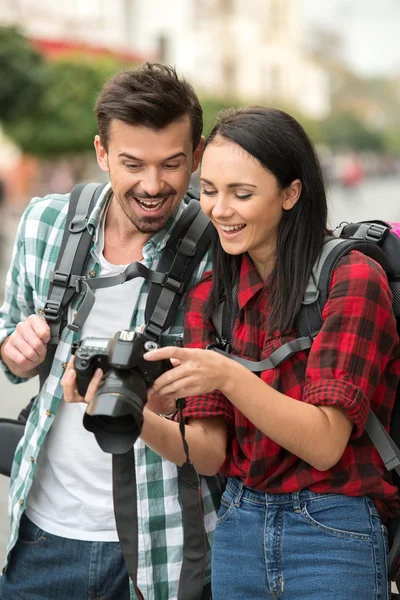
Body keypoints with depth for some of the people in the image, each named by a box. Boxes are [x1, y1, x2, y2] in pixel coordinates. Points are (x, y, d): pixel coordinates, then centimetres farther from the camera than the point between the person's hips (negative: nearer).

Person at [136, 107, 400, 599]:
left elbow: (325, 443, -18)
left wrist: (228, 376, -31)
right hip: (237, 529, 5)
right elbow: (211, 452, -3)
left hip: (334, 536, -5)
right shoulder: (209, 296, 4)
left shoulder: (353, 279, -13)